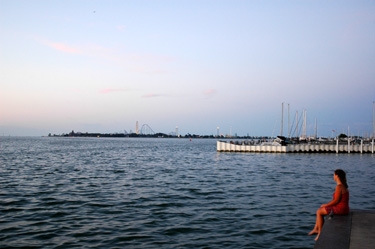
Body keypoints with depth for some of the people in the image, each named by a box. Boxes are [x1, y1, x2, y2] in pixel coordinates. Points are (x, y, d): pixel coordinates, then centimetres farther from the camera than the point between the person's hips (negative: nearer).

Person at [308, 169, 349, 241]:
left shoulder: (339, 187, -21)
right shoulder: (343, 185, 10)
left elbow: (336, 201, -21)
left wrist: (325, 205, -8)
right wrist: (327, 204, 12)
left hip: (340, 209, -10)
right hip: (342, 208, 10)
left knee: (319, 212, -4)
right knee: (319, 210, 16)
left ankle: (320, 232, 5)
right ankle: (316, 229, 19)